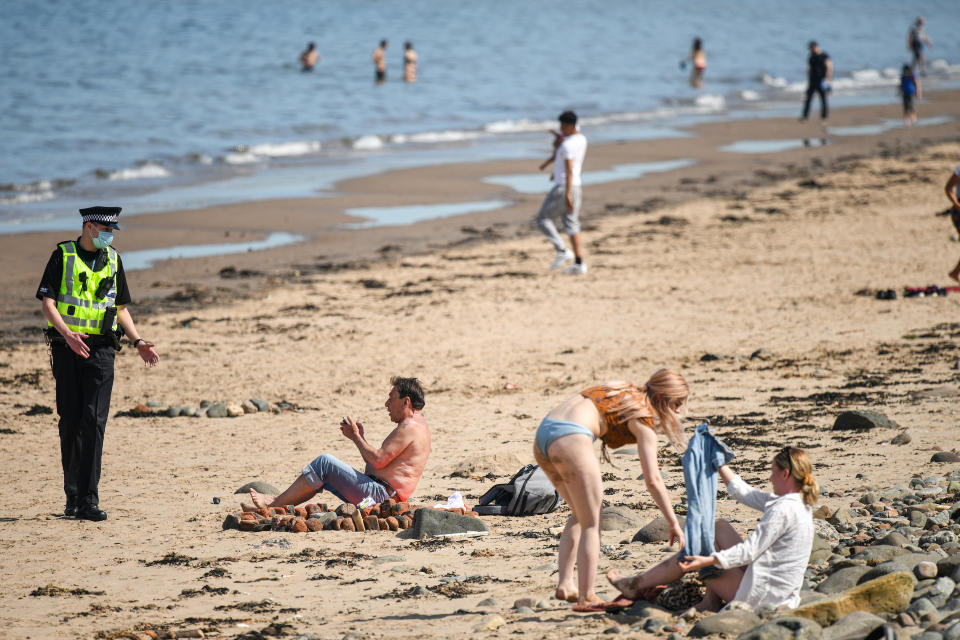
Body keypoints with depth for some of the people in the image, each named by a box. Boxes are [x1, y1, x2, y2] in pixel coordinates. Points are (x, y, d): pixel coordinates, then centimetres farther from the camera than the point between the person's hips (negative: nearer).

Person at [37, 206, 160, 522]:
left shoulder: (112, 260, 13)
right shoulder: (63, 255, 0)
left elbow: (121, 308, 20)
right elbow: (47, 303, -8)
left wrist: (138, 342, 7)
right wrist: (67, 333, -24)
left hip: (100, 350, 2)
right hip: (67, 349, -2)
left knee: (94, 422, -9)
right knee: (71, 422, 3)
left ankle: (88, 501, -12)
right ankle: (72, 495, 16)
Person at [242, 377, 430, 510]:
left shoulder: (410, 427, -13)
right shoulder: (413, 425, 22)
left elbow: (379, 460, -21)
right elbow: (377, 461, 21)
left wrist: (356, 437, -8)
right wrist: (361, 438, 11)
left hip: (380, 494, -11)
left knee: (325, 462, -13)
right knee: (323, 476, 13)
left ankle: (276, 502, -6)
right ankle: (274, 507, 7)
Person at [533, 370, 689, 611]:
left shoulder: (624, 389, 26)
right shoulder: (644, 419, 4)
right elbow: (653, 480, -1)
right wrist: (674, 523, 3)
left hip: (542, 433, 8)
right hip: (570, 440, -8)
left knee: (580, 514, 23)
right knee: (591, 524, 6)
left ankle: (565, 584, 17)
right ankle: (586, 598, 3)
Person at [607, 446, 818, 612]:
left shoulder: (784, 510, -21)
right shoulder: (799, 504, 9)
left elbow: (749, 551, -24)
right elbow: (743, 493, 18)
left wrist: (706, 561, -24)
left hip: (760, 597, -9)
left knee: (690, 555, 7)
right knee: (720, 527, 16)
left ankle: (636, 585, 27)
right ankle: (710, 601, 15)